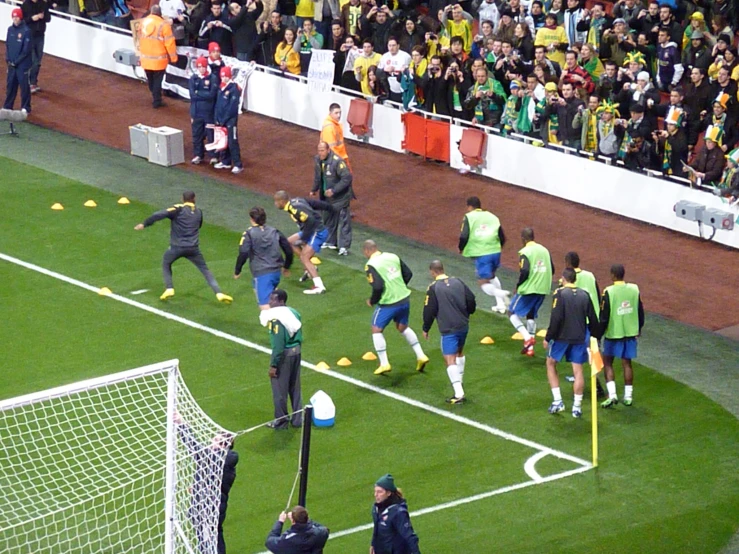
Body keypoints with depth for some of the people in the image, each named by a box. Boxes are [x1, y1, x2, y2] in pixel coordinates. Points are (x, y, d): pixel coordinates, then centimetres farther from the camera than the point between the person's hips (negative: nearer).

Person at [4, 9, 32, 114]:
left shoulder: (26, 31, -14)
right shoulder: (10, 29, 5)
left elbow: (26, 50, -14)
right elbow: (7, 45, 12)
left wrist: (16, 61, -13)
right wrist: (8, 59, -1)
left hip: (22, 65, -6)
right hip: (11, 64, 6)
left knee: (24, 86, 2)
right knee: (10, 85, 12)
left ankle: (25, 107, 12)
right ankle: (7, 106, 22)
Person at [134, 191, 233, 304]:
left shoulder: (178, 209, -6)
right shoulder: (199, 212, 8)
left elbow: (160, 214, -17)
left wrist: (144, 224, -14)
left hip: (177, 247, -2)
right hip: (193, 248, 2)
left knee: (166, 264, 24)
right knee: (205, 269, 11)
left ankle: (169, 289, 9)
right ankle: (219, 293, -1)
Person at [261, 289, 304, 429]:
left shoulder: (276, 319, -21)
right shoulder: (293, 313, 5)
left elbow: (278, 345, -22)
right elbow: (300, 337, 12)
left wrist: (273, 365, -16)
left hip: (283, 354, -8)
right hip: (296, 351, 8)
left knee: (280, 390, 6)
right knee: (295, 388, 18)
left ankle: (280, 422, 15)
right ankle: (298, 419, 26)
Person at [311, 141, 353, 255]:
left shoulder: (337, 161, -25)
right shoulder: (318, 160, -1)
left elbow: (347, 178, -24)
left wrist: (334, 190, -26)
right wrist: (314, 190, 14)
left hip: (340, 197, -8)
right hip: (326, 196, 8)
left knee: (344, 221, -6)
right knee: (328, 219, 19)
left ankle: (344, 246, -5)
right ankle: (330, 241, 34)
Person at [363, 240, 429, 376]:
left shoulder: (371, 265, -15)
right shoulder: (393, 257, 5)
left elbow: (377, 287, -23)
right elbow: (408, 274, 10)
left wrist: (372, 301, -5)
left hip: (388, 303, -7)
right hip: (404, 299, 7)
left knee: (376, 330, 11)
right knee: (403, 327, 27)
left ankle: (384, 364, 7)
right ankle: (421, 356, 23)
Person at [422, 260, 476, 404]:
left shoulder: (433, 288, -9)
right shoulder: (458, 282, 6)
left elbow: (429, 311, -8)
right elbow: (471, 301, 8)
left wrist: (426, 329, 6)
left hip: (448, 329, -6)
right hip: (463, 326, 6)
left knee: (450, 359, -8)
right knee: (459, 352, 28)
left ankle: (459, 393, -19)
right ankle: (459, 382, 39)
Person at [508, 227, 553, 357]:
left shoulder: (524, 252, -13)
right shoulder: (544, 250, 8)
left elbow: (524, 272, -22)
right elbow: (552, 270, 10)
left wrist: (518, 285, -7)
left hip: (528, 289, -7)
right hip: (542, 289, 7)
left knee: (513, 312, 9)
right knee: (531, 315, 21)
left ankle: (527, 337, -10)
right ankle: (529, 348, 19)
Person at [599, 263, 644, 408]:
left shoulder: (609, 292, -16)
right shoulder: (634, 289, -2)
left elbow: (604, 316, -13)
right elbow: (640, 312, 7)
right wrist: (638, 329, 22)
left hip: (613, 333, -4)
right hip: (630, 332, 4)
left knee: (607, 363, 8)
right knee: (627, 364, 12)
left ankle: (612, 395, -4)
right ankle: (628, 396, 15)